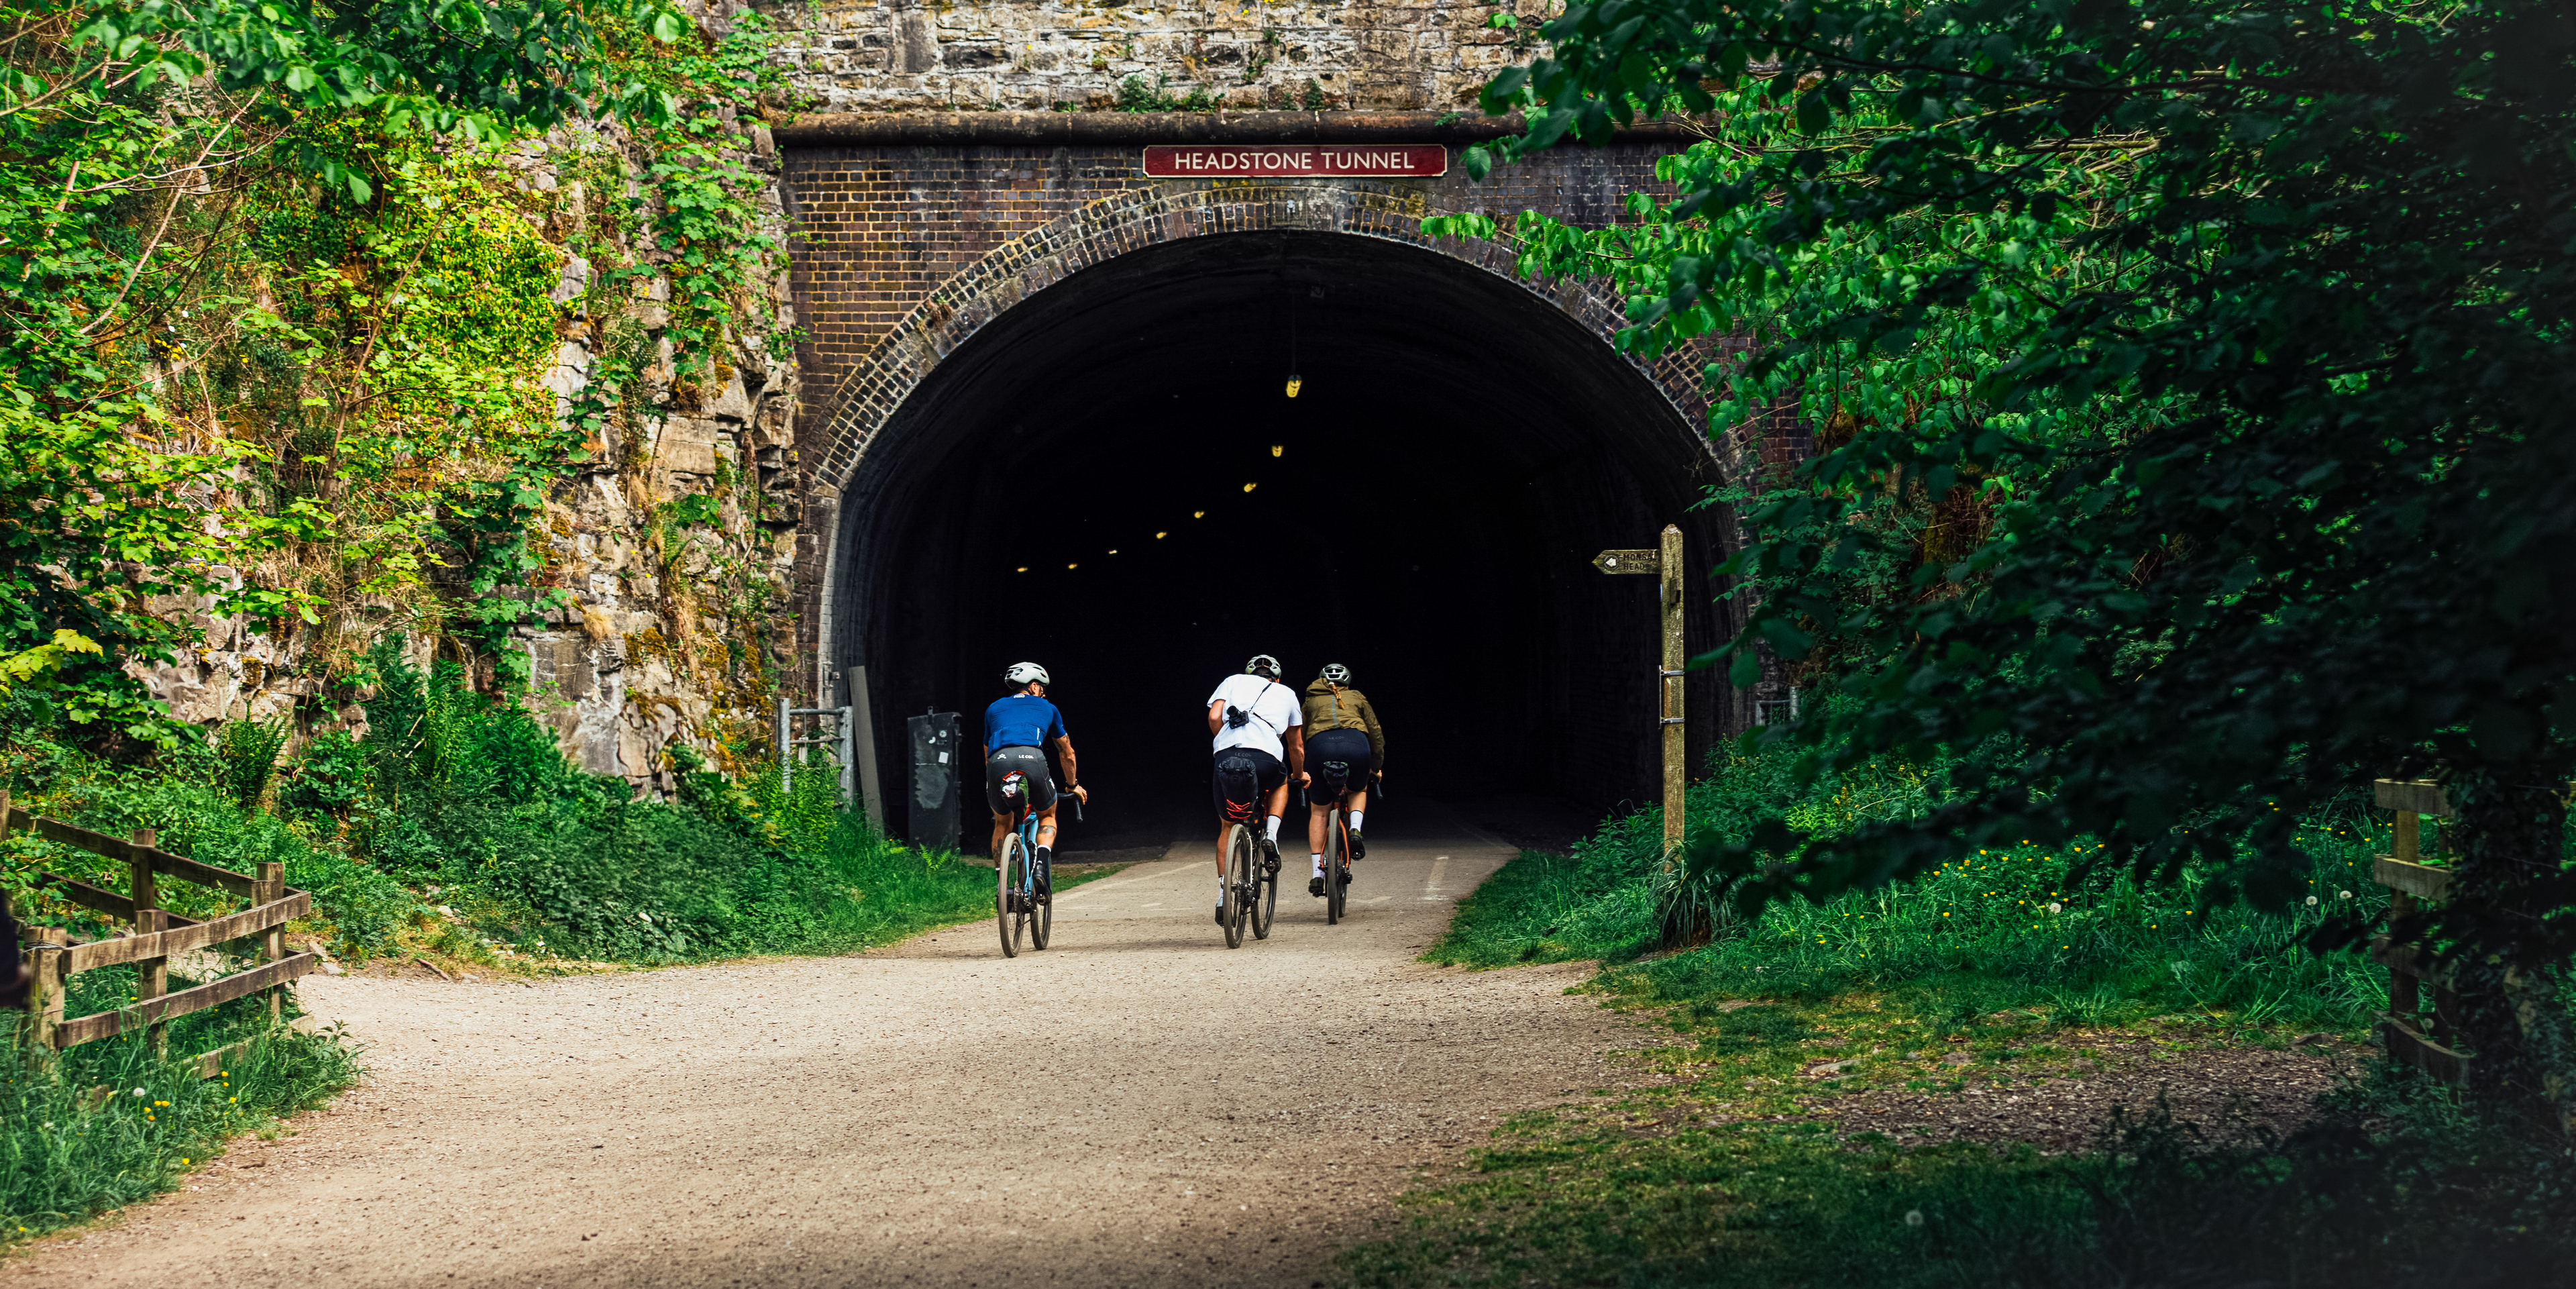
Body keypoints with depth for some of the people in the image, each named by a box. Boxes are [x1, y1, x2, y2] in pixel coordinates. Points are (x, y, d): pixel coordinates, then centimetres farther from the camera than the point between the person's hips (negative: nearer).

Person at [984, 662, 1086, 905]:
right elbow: (1067, 753, 41)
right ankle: (1042, 861, -5)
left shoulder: (994, 709, 34)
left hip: (998, 761, 2)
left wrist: (994, 785, 56)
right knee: (1047, 817, 24)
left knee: (1003, 823, 28)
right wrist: (1073, 785, 56)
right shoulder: (1047, 708, 31)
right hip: (1032, 759, -2)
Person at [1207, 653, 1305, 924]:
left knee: (1228, 825, 21)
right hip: (1267, 758, 0)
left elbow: (1214, 717, 10)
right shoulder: (1286, 693, 31)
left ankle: (1223, 894, 12)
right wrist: (1299, 775, 57)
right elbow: (1297, 747, 39)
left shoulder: (1233, 681, 28)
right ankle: (1270, 836, 12)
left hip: (1226, 757, 1)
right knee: (1280, 783, 37)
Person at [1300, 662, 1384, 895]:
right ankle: (1355, 830, 2)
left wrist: (1301, 772, 46)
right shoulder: (1357, 698, 31)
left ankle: (1317, 873, 9)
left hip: (1319, 745, 0)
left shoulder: (1311, 701, 32)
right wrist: (1376, 767, 46)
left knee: (1318, 811, 18)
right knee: (1358, 791, 32)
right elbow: (1376, 735, 32)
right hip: (1356, 743, 0)